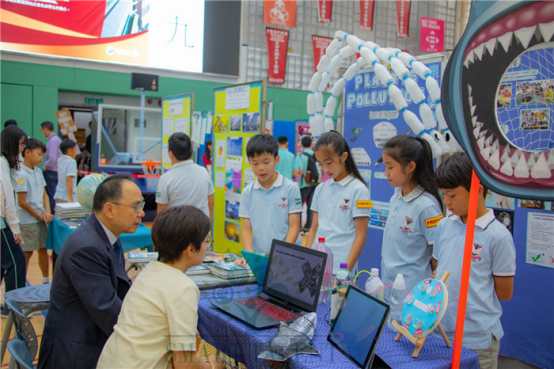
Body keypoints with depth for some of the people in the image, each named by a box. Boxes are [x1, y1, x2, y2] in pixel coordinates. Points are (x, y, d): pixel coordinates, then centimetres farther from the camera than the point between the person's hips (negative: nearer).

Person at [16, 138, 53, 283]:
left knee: (43, 249, 14)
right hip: (28, 221, -7)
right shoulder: (21, 175, -16)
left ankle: (46, 281, 26)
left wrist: (47, 212, -3)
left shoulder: (38, 172, 7)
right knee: (27, 253, 2)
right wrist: (39, 216, -9)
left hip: (42, 219, 7)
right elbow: (22, 202, -17)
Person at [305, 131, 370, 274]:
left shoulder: (358, 190, -7)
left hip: (340, 268, -4)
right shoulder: (321, 189, 8)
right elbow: (314, 229, 12)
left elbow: (361, 235, -8)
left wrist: (346, 271, -13)